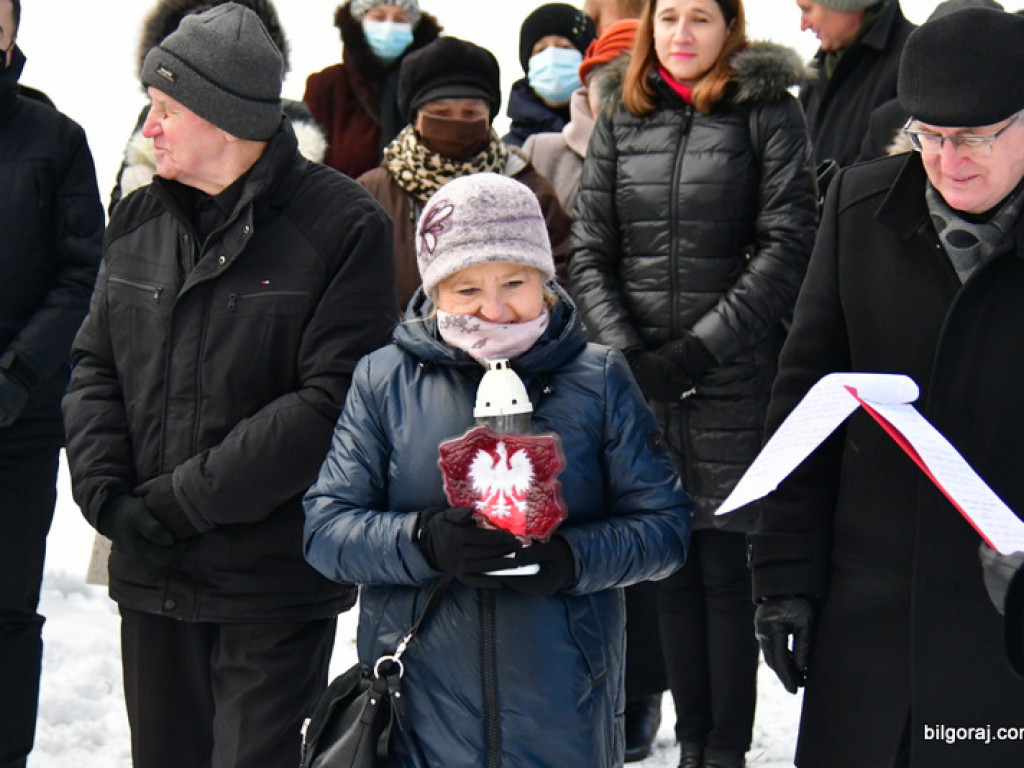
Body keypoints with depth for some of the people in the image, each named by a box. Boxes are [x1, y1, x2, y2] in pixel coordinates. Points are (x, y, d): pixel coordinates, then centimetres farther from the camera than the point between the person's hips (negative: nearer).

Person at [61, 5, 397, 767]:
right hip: (150, 573, 6)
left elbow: (333, 400, -17)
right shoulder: (139, 221, 8)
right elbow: (94, 368, 11)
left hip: (275, 582, -6)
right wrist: (106, 491, -7)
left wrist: (188, 497, -18)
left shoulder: (341, 225, -12)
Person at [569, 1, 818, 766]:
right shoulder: (622, 122, 12)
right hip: (638, 383, 4)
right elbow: (590, 252, 10)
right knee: (672, 569, 7)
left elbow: (788, 244, -6)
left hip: (735, 381, -3)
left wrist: (699, 348, -11)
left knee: (726, 570, -2)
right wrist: (624, 352, -5)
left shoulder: (768, 113, 1)